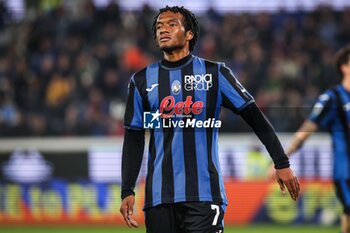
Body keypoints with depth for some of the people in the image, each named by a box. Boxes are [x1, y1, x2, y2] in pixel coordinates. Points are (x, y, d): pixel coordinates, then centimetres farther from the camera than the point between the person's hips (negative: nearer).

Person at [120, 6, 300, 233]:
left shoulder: (215, 74, 3)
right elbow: (133, 139, 12)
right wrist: (127, 191, 4)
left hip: (204, 195, -3)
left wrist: (282, 163, -1)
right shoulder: (142, 81, 10)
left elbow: (254, 116, 4)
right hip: (158, 196, 3)